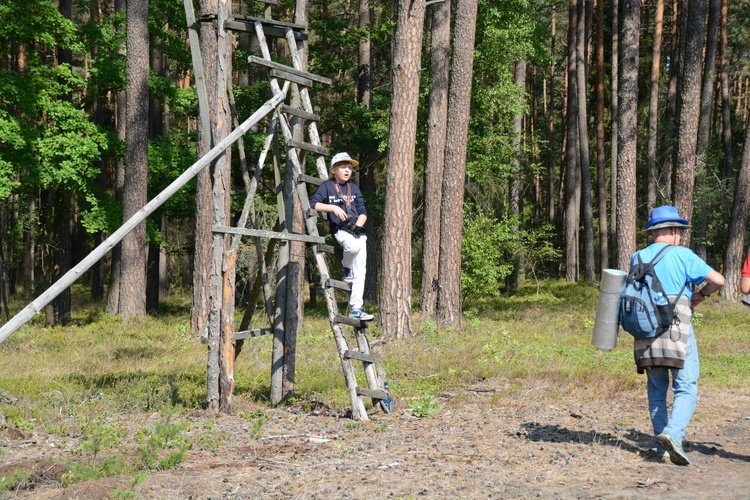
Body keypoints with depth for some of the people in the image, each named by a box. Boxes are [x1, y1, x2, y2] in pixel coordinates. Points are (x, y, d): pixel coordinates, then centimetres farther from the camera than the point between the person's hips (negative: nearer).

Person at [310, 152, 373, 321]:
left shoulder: (354, 188, 18)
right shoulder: (327, 186, 5)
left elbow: (363, 211, 15)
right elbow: (312, 204, -6)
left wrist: (358, 226, -5)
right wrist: (333, 208, -16)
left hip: (357, 231, 5)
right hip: (339, 230, -5)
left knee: (360, 271, -4)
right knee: (354, 245, -38)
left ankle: (355, 308, -1)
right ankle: (346, 267, -4)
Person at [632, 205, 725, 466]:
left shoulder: (637, 258, 11)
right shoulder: (681, 255, -3)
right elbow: (718, 280, -7)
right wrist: (700, 296, 12)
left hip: (645, 331, 5)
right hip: (677, 331, -5)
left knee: (656, 390, 13)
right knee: (686, 389, -3)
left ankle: (663, 448, 13)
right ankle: (672, 434, -24)